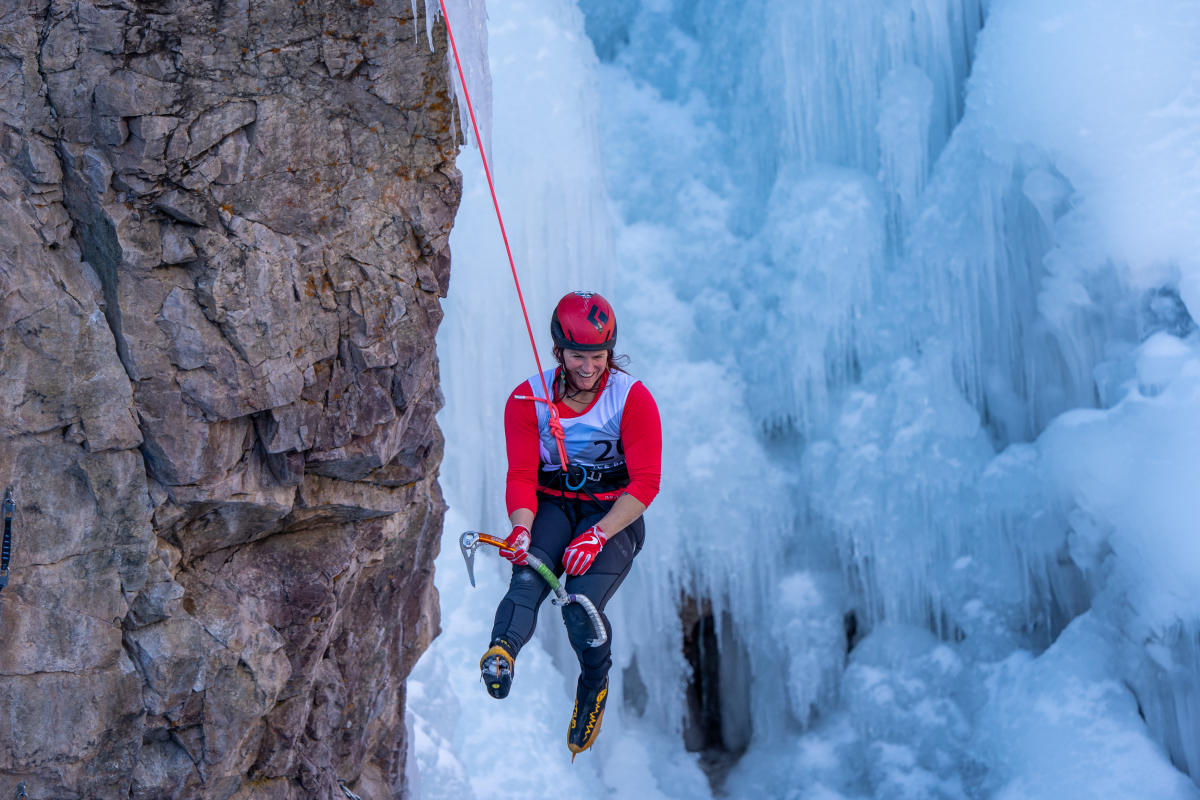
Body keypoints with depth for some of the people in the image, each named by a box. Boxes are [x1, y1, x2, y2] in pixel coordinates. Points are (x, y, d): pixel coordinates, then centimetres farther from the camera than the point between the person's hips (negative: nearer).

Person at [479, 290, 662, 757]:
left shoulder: (633, 398, -10)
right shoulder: (528, 399, -4)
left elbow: (645, 483, -13)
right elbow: (522, 475, -6)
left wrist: (597, 536, -25)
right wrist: (522, 528, -27)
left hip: (614, 512, -2)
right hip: (550, 504, 2)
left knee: (581, 605, -24)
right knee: (529, 574, -32)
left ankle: (595, 684, 5)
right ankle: (501, 653, -56)